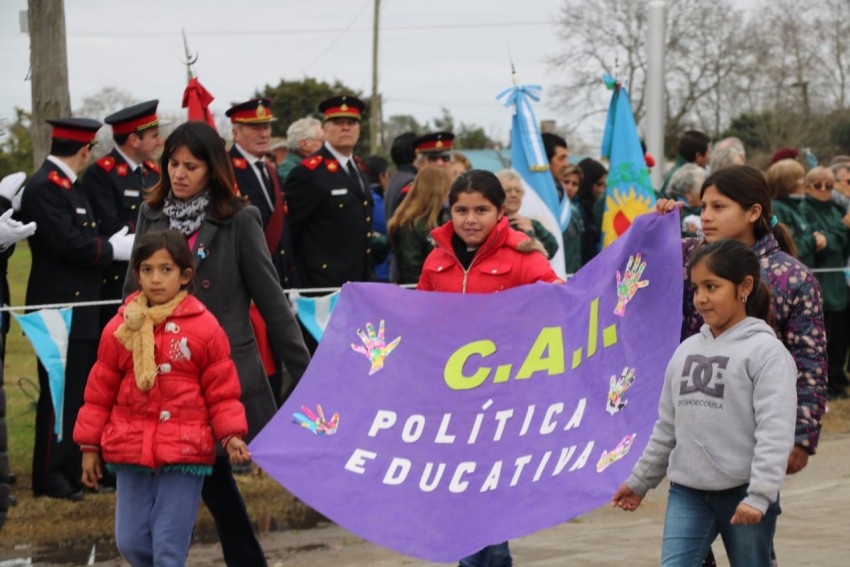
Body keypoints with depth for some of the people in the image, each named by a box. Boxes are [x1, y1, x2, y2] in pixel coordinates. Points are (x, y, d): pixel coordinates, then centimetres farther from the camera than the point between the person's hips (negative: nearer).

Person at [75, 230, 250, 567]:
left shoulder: (204, 328, -3)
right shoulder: (120, 328, 3)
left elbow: (222, 391, 2)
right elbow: (100, 391, 10)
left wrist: (231, 435, -9)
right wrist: (89, 446, 10)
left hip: (184, 453, -3)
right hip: (131, 450, 3)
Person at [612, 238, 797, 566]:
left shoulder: (766, 351, -9)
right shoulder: (687, 351, 10)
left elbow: (775, 431, -17)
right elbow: (667, 427, 18)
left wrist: (760, 495, -24)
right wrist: (640, 481, 20)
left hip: (742, 492, -5)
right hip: (687, 492, 5)